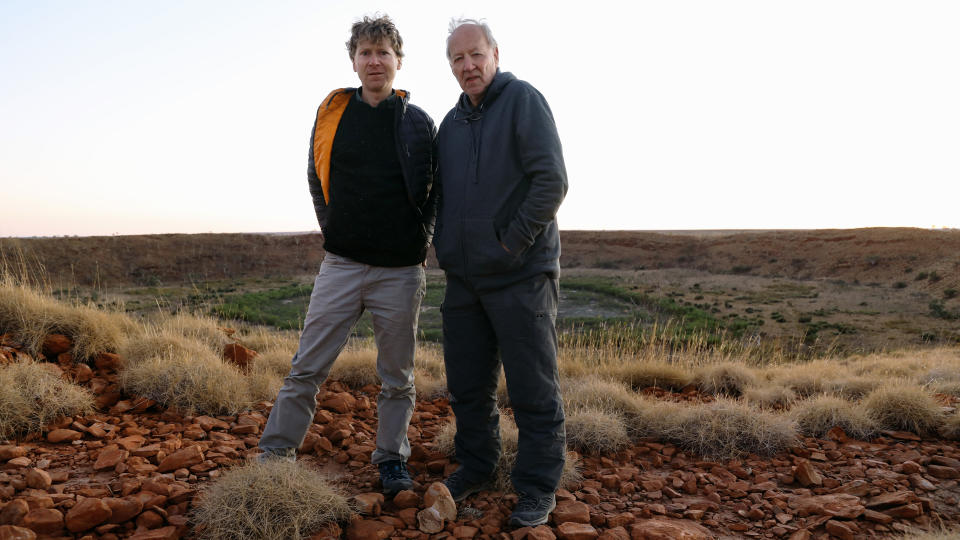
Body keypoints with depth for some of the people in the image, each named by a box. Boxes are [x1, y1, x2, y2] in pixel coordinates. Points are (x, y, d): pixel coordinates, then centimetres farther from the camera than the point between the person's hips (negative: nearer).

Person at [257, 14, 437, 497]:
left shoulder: (419, 123, 2)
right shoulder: (332, 113, 6)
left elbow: (437, 191, 10)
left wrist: (420, 239, 4)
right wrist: (336, 231, 11)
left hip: (400, 271, -1)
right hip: (341, 265, 1)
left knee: (397, 377, 9)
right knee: (307, 368, 2)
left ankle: (391, 458, 25)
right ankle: (274, 455, 14)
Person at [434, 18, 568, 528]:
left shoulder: (523, 100, -6)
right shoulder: (451, 122, 15)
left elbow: (551, 181, -16)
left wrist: (511, 243, -14)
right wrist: (446, 247, 11)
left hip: (520, 275, -6)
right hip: (464, 279, 7)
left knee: (533, 389, 2)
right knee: (468, 384, 14)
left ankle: (537, 486, 15)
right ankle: (475, 466, 32)